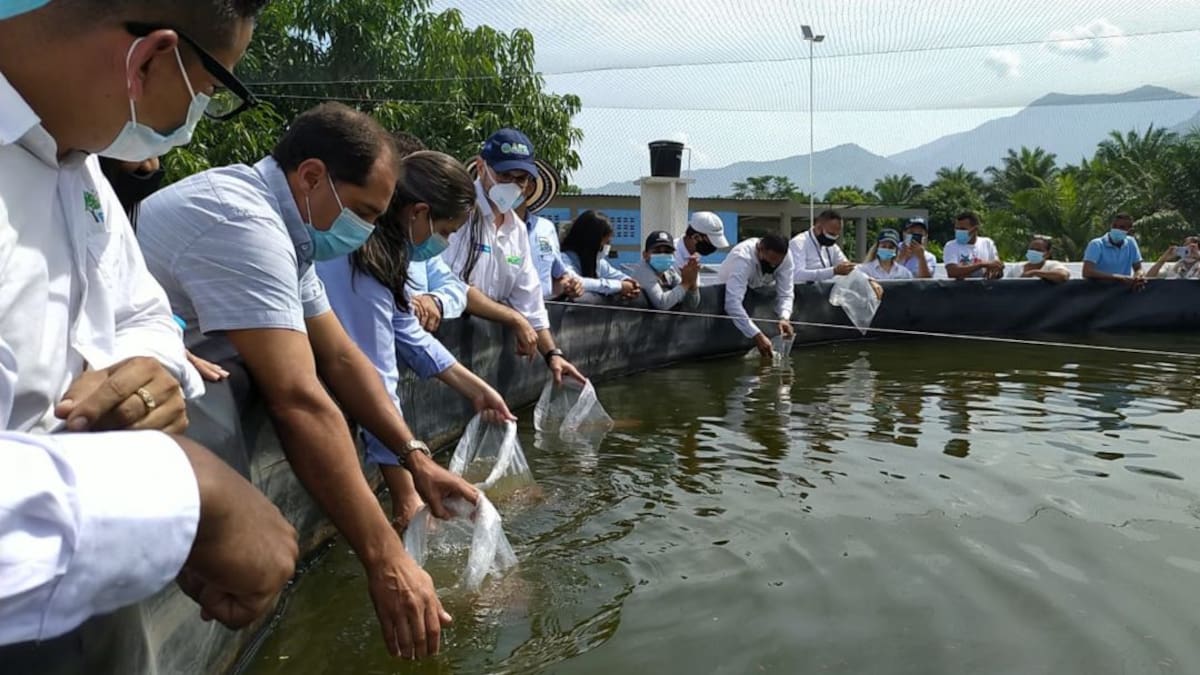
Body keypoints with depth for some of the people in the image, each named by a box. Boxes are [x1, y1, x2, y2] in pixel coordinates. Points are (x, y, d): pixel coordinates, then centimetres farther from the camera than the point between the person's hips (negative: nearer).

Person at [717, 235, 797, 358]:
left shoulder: (786, 257, -25)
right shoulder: (742, 257, -40)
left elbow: (785, 293, -24)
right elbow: (733, 303, -50)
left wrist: (785, 318, -45)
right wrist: (757, 335, -58)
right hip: (729, 291, -4)